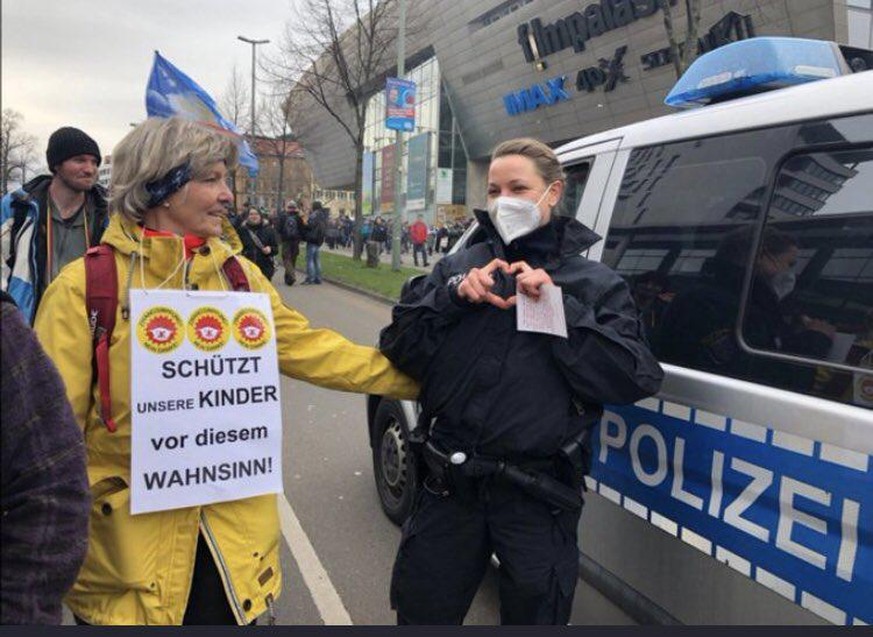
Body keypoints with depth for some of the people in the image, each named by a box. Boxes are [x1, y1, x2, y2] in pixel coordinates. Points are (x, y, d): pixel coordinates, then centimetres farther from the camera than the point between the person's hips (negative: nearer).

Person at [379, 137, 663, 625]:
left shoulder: (595, 284, 1)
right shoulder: (458, 267, 6)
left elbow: (636, 380, -11)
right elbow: (398, 348, 1)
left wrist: (560, 306, -17)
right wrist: (453, 296, -14)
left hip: (538, 496, -2)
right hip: (450, 483, 3)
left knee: (534, 613, 16)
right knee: (421, 611, 19)